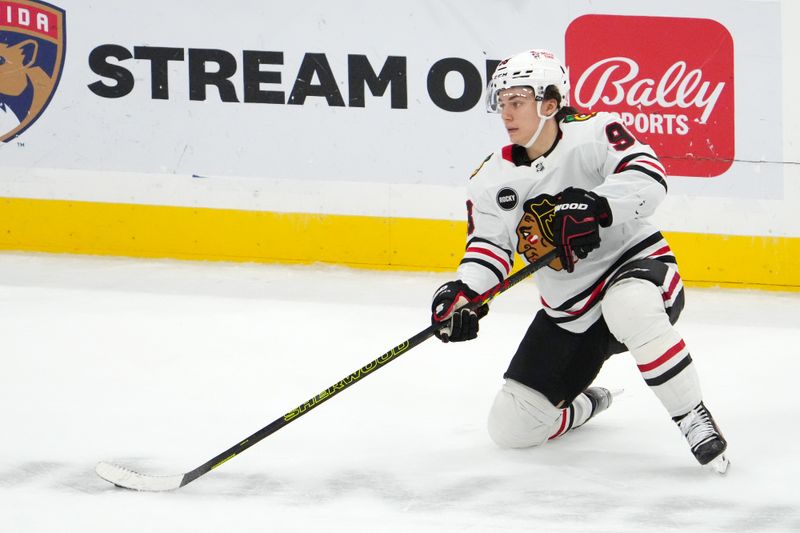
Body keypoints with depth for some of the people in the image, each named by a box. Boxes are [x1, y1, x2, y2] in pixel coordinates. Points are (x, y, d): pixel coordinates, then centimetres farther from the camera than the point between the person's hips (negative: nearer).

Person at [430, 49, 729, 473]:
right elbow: (488, 244, 1)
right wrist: (464, 291, -19)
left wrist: (596, 207, -42)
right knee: (511, 428, 1)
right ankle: (584, 405, 35)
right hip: (567, 314, 6)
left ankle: (693, 420, -29)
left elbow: (648, 177, -27)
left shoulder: (593, 133, -14)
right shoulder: (492, 179, 1)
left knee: (630, 308, -45)